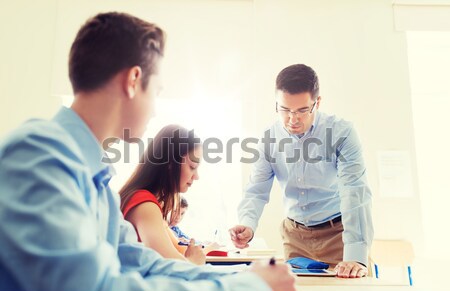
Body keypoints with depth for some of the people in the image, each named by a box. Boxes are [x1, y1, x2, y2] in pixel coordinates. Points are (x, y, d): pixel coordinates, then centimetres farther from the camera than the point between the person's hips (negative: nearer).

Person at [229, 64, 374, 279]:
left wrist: (356, 256, -34)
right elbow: (256, 191, -6)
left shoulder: (341, 132, -17)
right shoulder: (269, 138, -6)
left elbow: (355, 192, -25)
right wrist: (247, 225, -27)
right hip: (294, 234, 3)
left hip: (338, 231, -3)